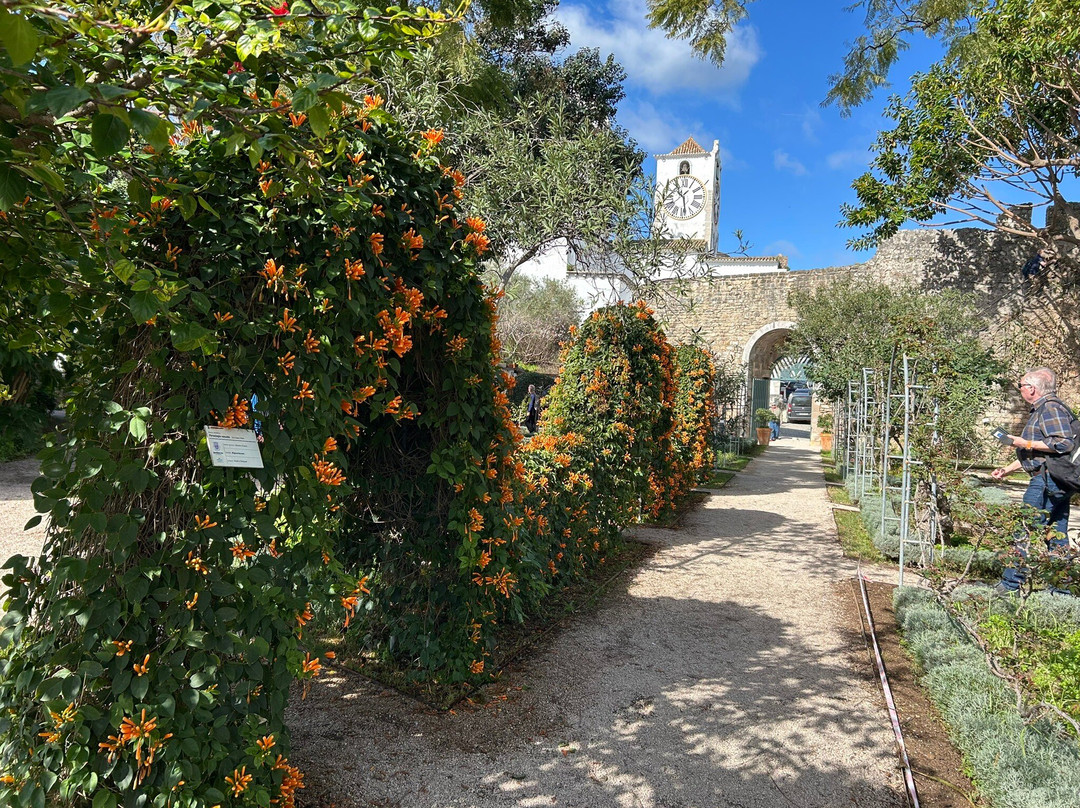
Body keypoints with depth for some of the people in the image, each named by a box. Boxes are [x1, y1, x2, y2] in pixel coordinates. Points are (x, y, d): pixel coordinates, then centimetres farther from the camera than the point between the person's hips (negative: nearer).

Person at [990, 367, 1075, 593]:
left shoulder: (1051, 408, -12)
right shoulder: (1042, 409, 22)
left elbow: (1063, 443, -23)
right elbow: (1035, 454, 27)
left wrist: (1026, 443, -16)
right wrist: (1008, 469, 23)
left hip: (1048, 480, -11)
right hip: (1057, 481, 11)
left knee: (1025, 531, -7)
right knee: (1056, 533, 12)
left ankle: (1011, 583, -3)